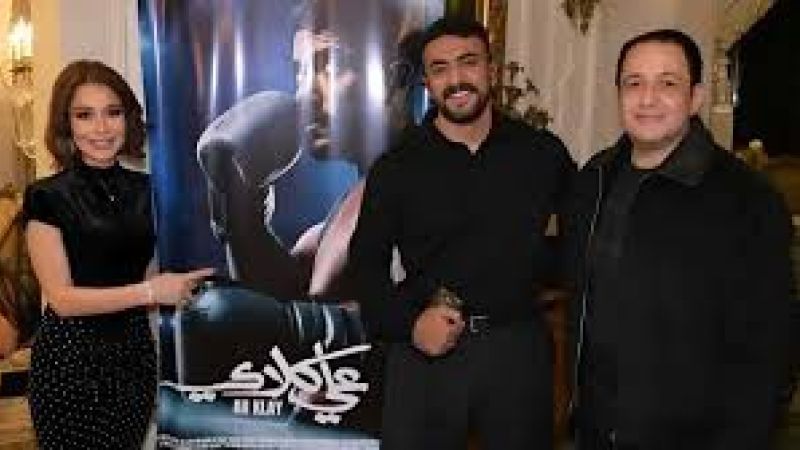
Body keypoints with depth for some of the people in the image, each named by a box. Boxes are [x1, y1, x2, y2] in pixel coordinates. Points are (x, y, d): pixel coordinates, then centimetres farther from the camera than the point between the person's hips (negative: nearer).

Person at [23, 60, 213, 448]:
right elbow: (61, 297, -14)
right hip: (69, 357, -4)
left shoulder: (145, 190, 4)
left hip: (134, 352, 4)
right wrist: (149, 291, -20)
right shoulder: (47, 198, -9)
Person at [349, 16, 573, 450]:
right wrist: (406, 324, -11)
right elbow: (367, 261, 3)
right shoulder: (395, 167, 0)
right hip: (424, 349, -1)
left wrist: (539, 275, 0)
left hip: (519, 347, 1)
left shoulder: (543, 153, 1)